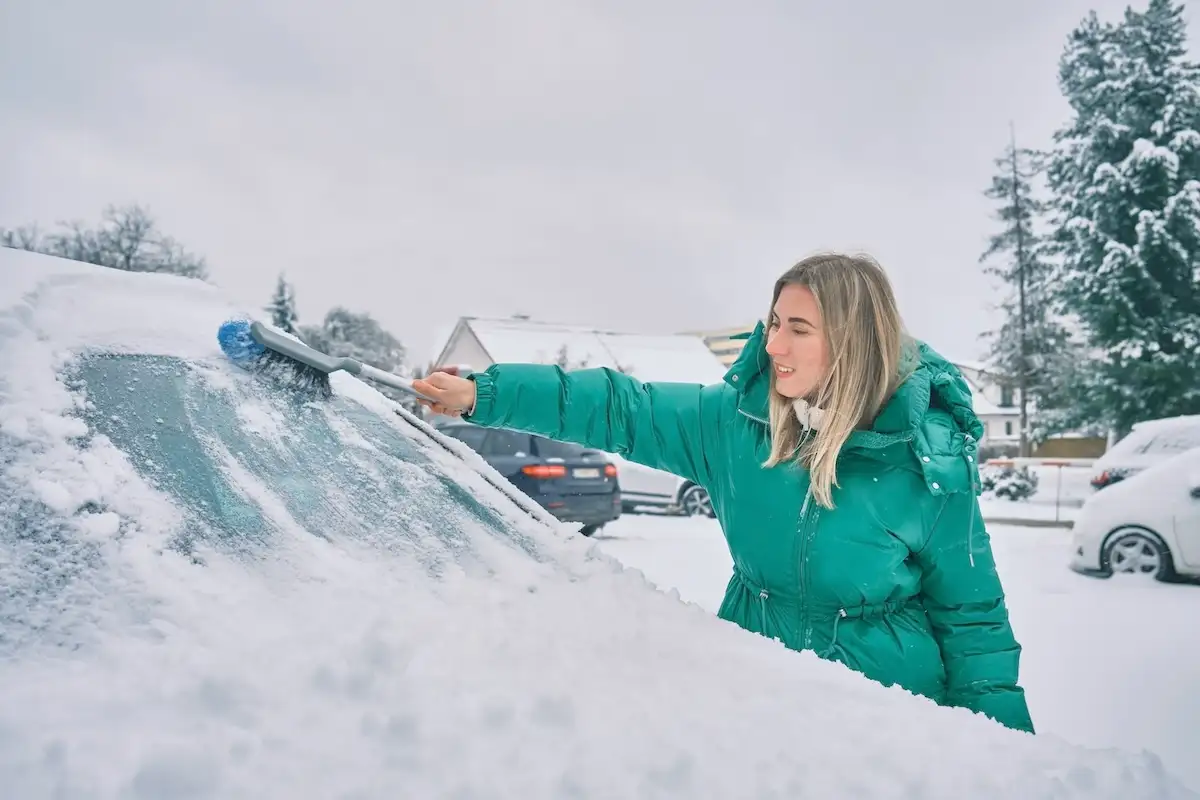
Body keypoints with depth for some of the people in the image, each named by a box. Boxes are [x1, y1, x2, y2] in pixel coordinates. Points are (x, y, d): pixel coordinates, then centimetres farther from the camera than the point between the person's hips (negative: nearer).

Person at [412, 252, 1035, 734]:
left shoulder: (927, 463, -18)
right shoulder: (736, 418, -10)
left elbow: (973, 616, -9)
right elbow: (621, 409, -8)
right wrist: (482, 394, -12)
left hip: (891, 713, -2)